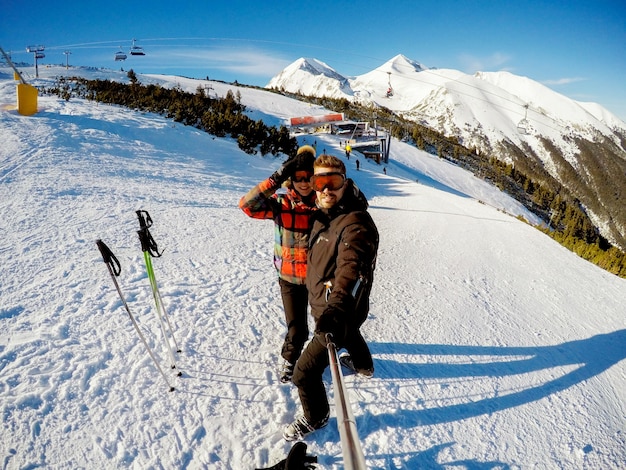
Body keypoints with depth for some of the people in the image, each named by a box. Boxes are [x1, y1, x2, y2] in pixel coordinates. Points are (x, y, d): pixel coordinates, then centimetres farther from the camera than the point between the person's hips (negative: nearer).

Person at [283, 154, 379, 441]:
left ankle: (316, 418, 30)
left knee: (305, 372, -1)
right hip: (325, 306, 10)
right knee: (350, 334, 38)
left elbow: (352, 269, -47)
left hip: (339, 313, -10)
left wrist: (338, 309, -60)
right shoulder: (325, 215, -2)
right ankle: (363, 365, 71)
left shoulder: (356, 224, -31)